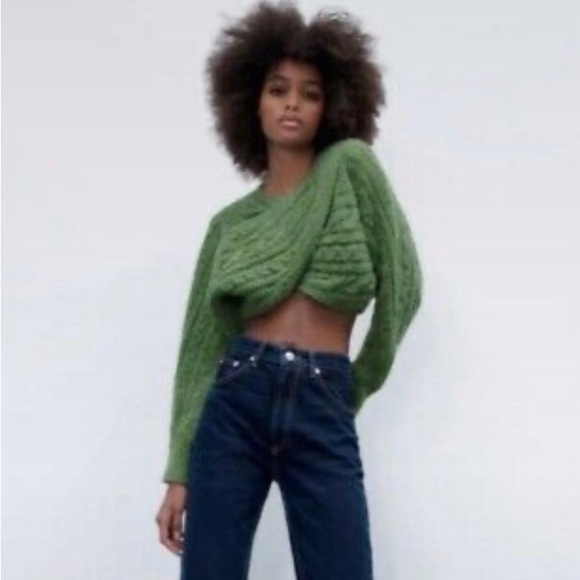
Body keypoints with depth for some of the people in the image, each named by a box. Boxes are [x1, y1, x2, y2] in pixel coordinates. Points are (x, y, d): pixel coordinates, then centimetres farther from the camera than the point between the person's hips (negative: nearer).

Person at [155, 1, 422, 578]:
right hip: (236, 403, 3)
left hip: (323, 417, -2)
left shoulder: (352, 168, 6)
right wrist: (179, 472, 6)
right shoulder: (231, 222, 13)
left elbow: (399, 283, 4)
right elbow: (203, 345, 10)